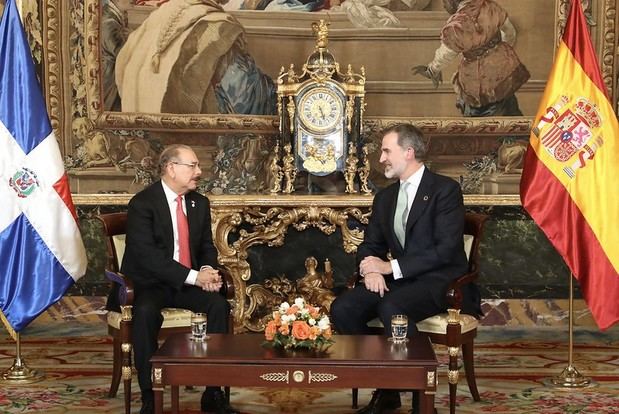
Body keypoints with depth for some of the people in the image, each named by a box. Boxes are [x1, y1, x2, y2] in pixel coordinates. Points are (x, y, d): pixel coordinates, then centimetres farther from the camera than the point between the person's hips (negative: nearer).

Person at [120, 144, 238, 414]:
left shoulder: (200, 203, 8)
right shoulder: (142, 203, -13)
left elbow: (206, 245, 14)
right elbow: (147, 255, -22)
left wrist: (208, 270, -11)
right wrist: (193, 276, -27)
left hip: (189, 283, 5)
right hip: (148, 283, -5)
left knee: (219, 304, -22)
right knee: (146, 311, -36)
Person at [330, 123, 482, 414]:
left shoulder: (445, 189, -6)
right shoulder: (384, 197, 16)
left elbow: (446, 249, -16)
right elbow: (370, 245, 16)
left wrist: (391, 266, -18)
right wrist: (371, 270, -9)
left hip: (439, 281, -7)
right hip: (398, 280, 7)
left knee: (391, 307, -36)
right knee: (342, 309, -17)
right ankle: (384, 389, -6)